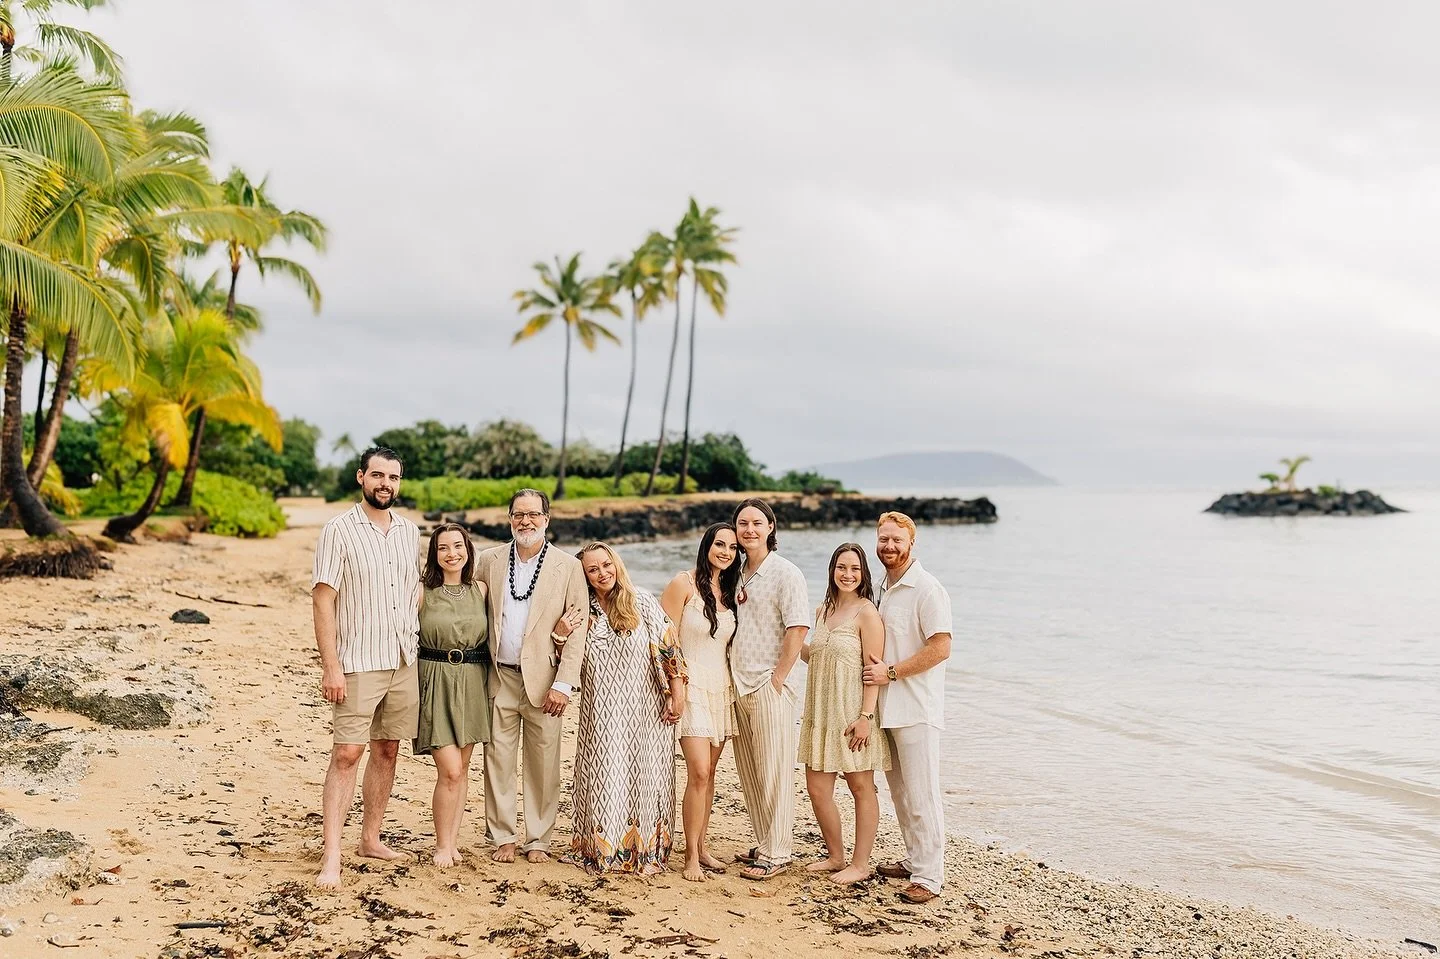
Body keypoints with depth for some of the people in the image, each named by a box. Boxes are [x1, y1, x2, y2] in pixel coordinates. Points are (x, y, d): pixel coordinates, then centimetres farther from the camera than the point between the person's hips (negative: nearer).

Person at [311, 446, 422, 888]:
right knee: (347, 754, -8)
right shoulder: (339, 530, -7)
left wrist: (418, 648, 10)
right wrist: (331, 666, -16)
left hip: (403, 663, 6)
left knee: (387, 750, 11)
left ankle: (371, 839, 23)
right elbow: (322, 600, -10)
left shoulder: (409, 531, 9)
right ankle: (331, 857, -6)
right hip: (358, 664, -6)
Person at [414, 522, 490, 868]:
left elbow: (493, 635, 14)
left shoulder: (480, 590, 6)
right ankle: (443, 846, 6)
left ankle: (453, 839, 20)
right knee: (450, 770, -9)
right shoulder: (422, 592, -4)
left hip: (473, 683, 4)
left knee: (462, 768, 9)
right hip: (436, 681, -4)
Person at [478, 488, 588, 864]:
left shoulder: (567, 566, 1)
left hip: (543, 679, -2)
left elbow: (577, 630, -2)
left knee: (543, 763, 3)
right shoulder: (490, 560, 8)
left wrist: (563, 684, -8)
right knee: (498, 759, 4)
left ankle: (538, 840, 15)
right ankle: (503, 838, 15)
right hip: (499, 677, 2)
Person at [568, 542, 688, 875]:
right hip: (601, 716, 2)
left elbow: (668, 647, -4)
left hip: (645, 712, -2)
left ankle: (645, 851, 12)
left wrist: (677, 693, -8)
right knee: (603, 778, 3)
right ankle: (602, 849, 14)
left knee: (645, 777, 3)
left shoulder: (642, 602, -3)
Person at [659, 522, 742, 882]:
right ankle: (692, 856, -4)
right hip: (692, 687, -6)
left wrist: (735, 686, 11)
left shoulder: (730, 590, 11)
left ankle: (701, 847, 17)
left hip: (722, 690, 6)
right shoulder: (684, 584, -9)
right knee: (699, 773, -12)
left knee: (709, 773, 9)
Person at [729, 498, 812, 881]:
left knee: (774, 773, -3)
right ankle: (763, 845, 24)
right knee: (748, 773, 13)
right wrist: (732, 681, 11)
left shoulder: (785, 573, -8)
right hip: (739, 687, 7)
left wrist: (777, 679, -14)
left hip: (769, 687, -7)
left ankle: (776, 854, 4)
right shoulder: (739, 575, 13)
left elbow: (798, 630, -14)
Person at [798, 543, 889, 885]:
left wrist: (866, 716, -20)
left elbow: (873, 668, -15)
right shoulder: (823, 611, 11)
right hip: (821, 712, 7)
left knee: (861, 788, 4)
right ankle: (835, 856, 24)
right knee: (817, 788, 8)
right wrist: (797, 641, 6)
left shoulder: (866, 613, -11)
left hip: (852, 712, -7)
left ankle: (860, 864, 14)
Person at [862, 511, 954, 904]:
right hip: (887, 706, 8)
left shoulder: (927, 589, -12)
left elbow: (940, 648, -18)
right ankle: (913, 859, 27)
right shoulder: (884, 587, 14)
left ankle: (928, 875, 1)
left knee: (921, 794, -5)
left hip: (916, 709, -8)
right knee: (899, 791, 15)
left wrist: (891, 672, -17)